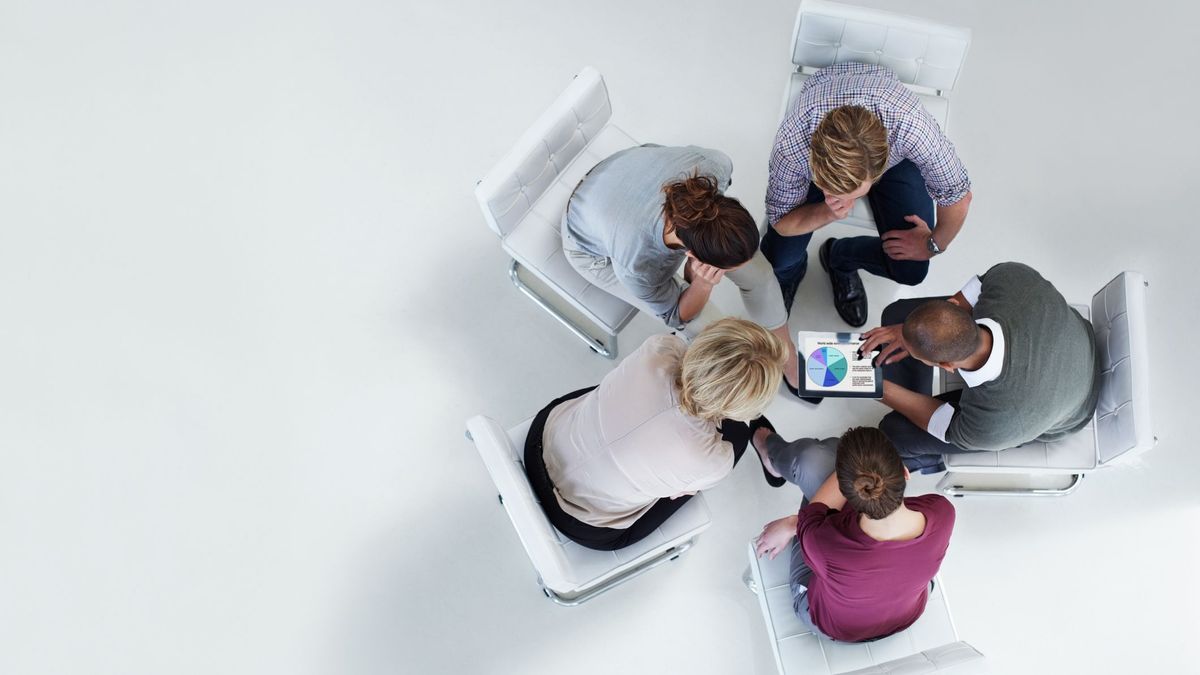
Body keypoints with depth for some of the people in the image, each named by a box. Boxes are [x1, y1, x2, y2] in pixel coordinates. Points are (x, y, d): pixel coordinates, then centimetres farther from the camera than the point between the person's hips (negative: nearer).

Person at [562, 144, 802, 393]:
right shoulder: (635, 265, -44)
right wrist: (702, 284, -41)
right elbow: (676, 316, -20)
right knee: (704, 325, -10)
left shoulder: (714, 166, -38)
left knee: (758, 272, -4)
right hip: (594, 249, -4)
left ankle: (786, 353, 23)